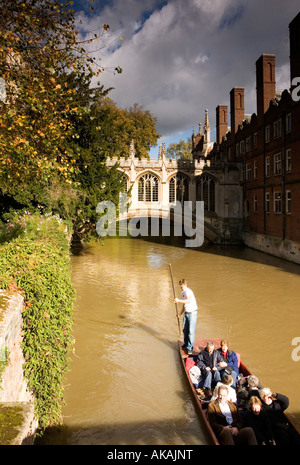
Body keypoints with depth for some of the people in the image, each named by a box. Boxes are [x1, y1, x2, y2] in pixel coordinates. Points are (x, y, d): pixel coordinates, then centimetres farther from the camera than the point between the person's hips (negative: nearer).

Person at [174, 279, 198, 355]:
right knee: (185, 330, 11)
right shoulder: (182, 293, 11)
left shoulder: (188, 291, -18)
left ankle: (190, 347, -2)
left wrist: (179, 301, -47)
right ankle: (186, 344, 28)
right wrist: (180, 314, 19)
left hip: (192, 313, -8)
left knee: (191, 331, -8)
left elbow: (188, 301, -36)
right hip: (186, 313, 8)